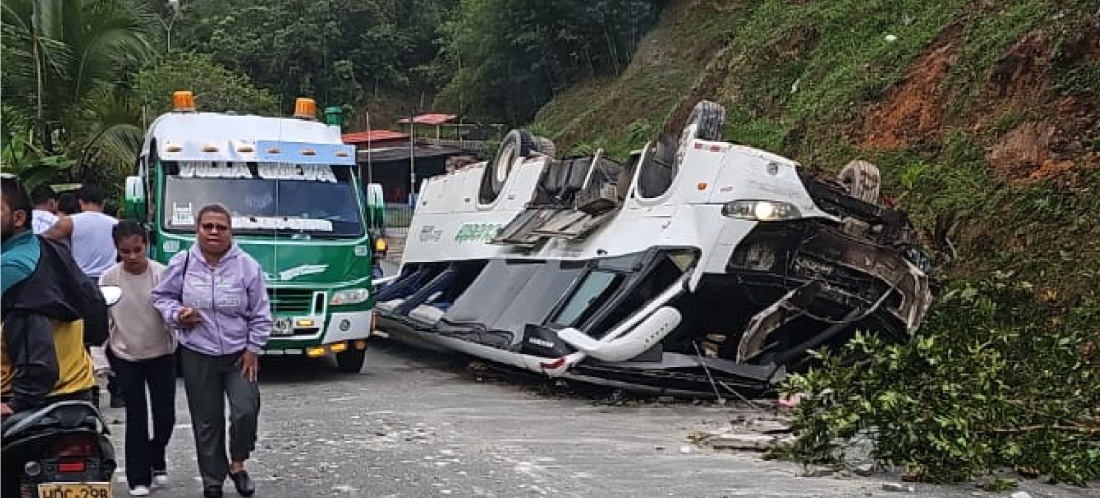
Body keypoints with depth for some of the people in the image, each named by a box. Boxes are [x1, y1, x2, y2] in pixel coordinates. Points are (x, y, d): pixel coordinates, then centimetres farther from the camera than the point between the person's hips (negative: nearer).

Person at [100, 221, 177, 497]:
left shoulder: (162, 274, -13)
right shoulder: (108, 278, -9)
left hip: (161, 354, 0)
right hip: (126, 357, 0)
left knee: (165, 416, 3)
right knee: (136, 418, 2)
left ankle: (156, 459, 32)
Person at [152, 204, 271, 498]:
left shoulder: (247, 266, -6)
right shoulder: (182, 264, -4)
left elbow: (260, 314, 0)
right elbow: (161, 296, 10)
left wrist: (253, 348, -4)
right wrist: (175, 315, -9)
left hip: (239, 355, -1)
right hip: (198, 356, 1)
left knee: (246, 412, -14)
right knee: (207, 422, 7)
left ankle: (237, 464, 14)